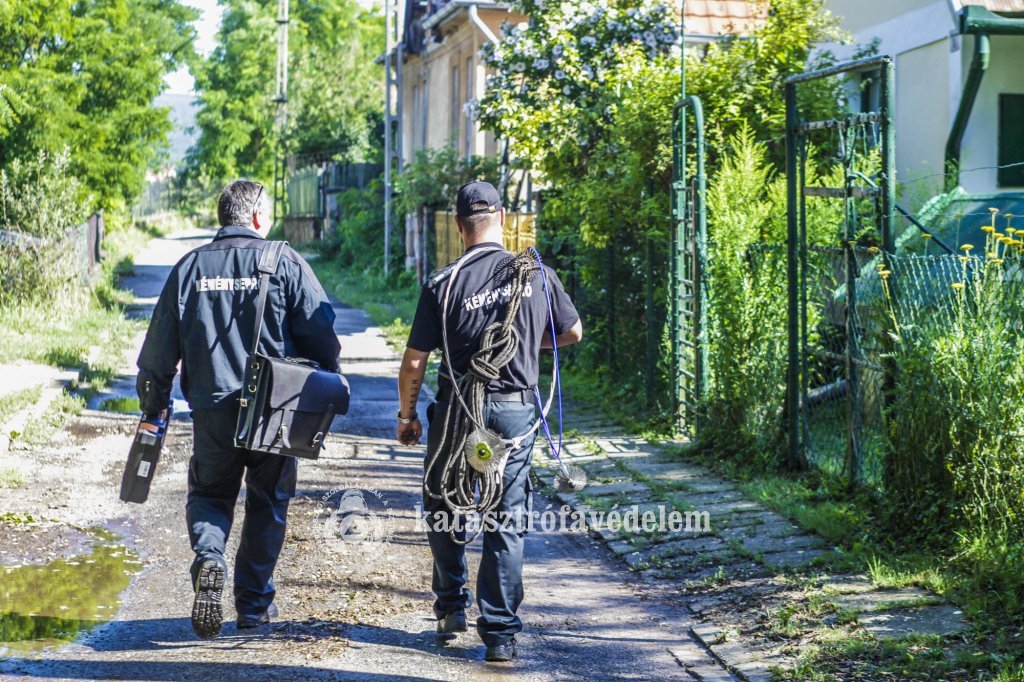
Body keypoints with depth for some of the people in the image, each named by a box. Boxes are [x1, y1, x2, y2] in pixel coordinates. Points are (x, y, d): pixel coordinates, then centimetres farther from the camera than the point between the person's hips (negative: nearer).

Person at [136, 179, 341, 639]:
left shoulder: (189, 267, 5)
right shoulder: (285, 263, -3)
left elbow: (160, 346, 7)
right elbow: (321, 336, -5)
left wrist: (152, 409, 16)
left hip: (211, 409, 2)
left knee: (209, 494, 17)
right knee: (268, 502, 14)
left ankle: (208, 558, -14)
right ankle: (254, 603, 17)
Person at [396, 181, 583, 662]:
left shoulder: (443, 284, -9)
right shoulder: (538, 275, -2)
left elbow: (414, 361, -7)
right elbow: (573, 332, 13)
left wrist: (407, 415, 7)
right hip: (515, 410, 2)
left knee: (444, 511, 19)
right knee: (506, 523, 5)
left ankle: (451, 606, 25)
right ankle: (500, 633, 4)